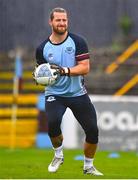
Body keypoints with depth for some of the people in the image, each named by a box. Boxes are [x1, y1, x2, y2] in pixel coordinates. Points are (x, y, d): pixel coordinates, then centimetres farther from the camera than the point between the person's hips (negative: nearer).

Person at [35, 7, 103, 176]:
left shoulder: (77, 42, -5)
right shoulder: (42, 48, 0)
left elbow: (85, 68, -13)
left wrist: (64, 70, -27)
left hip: (78, 93, 1)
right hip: (54, 94, -1)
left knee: (92, 131, -2)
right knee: (53, 122, -29)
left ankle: (88, 166, 23)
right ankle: (58, 155, 1)